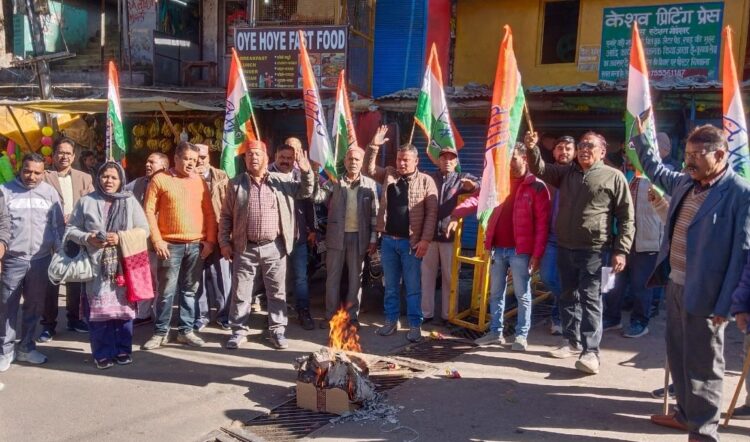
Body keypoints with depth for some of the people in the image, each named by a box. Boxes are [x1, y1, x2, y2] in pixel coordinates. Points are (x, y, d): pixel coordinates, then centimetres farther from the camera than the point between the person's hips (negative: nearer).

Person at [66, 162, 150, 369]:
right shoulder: (86, 201, 8)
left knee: (123, 307, 4)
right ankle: (103, 353, 11)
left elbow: (144, 229, 3)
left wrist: (121, 236, -11)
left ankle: (123, 350, 17)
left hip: (124, 265, 0)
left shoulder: (130, 201, 8)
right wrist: (88, 238, -10)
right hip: (97, 265, 0)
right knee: (99, 310, 0)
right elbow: (71, 229, 8)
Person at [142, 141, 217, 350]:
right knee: (166, 291, 0)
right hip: (170, 245, -3)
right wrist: (157, 240, -9)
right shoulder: (160, 179, 0)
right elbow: (149, 211, -3)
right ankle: (160, 332, 13)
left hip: (197, 245, 3)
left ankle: (186, 330, 18)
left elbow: (209, 213, 11)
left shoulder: (200, 182, 10)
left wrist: (210, 240, 3)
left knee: (190, 290, 9)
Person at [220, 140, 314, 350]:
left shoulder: (282, 181, 5)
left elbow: (305, 192, 7)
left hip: (274, 248, 0)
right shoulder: (236, 183, 4)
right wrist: (224, 242, 0)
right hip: (245, 249, 0)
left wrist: (306, 171, -11)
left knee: (277, 292, 8)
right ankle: (238, 331, 19)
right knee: (241, 293, 7)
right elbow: (226, 216, 6)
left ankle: (277, 330, 20)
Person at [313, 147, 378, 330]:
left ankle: (353, 315, 18)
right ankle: (330, 315, 18)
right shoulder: (334, 182, 3)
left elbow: (375, 213, 1)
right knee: (332, 277, 7)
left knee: (355, 277, 8)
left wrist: (374, 238, -4)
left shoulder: (370, 184, 2)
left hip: (359, 237, 0)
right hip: (336, 236, 1)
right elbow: (317, 197, -11)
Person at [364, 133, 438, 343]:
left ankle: (415, 325, 13)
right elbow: (368, 169, 7)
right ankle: (391, 321, 25)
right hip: (388, 240, 4)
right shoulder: (389, 174, 8)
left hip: (411, 242, -4)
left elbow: (432, 212, -8)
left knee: (413, 287, 4)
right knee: (391, 286, 13)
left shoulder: (426, 181, -4)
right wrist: (374, 146, -7)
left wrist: (425, 239, -14)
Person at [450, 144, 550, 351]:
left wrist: (537, 254, -12)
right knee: (496, 293, 12)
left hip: (520, 250, -5)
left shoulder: (537, 186, -5)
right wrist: (457, 213, -19)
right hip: (498, 248, 5)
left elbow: (542, 223, -8)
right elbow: (478, 198, -1)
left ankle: (522, 335, 14)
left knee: (522, 294, 4)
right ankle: (495, 332, 23)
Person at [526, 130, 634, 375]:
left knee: (590, 299, -5)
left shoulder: (614, 176, -3)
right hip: (565, 247, 5)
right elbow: (540, 169, 5)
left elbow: (626, 217, -4)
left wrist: (621, 250, -10)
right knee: (568, 296, 13)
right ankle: (571, 341, 26)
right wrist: (532, 149, -16)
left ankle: (591, 351, -1)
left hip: (593, 250, -5)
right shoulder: (566, 172, 12)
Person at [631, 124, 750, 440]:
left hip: (703, 292, -7)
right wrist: (639, 137, 25)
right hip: (676, 284, 8)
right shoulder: (685, 182, 6)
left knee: (702, 364, 4)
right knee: (678, 355, 19)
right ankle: (686, 413, 36)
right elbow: (656, 171, 29)